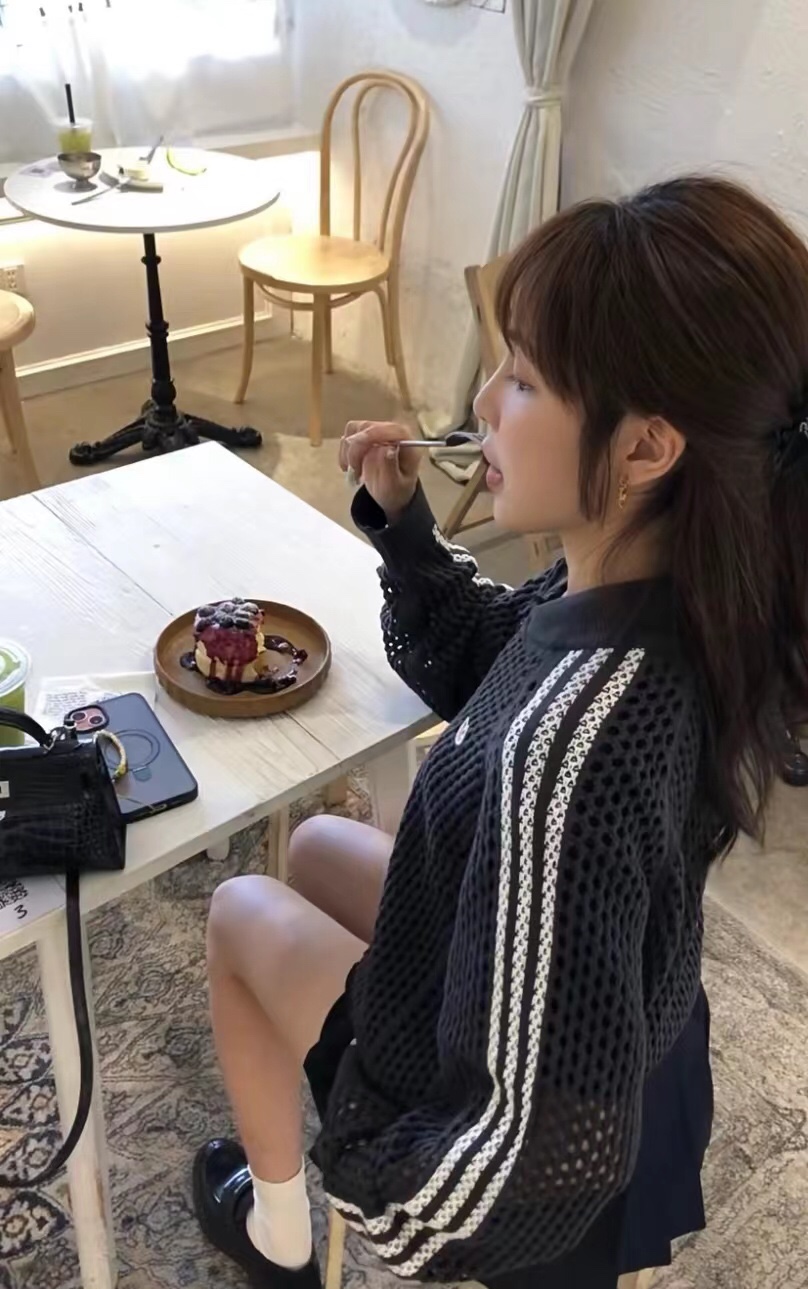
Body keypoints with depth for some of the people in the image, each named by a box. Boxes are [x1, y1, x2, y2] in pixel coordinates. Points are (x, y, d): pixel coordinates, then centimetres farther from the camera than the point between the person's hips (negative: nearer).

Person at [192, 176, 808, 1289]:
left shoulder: (568, 739, -43)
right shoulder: (666, 582, -16)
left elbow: (549, 1140, -35)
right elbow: (473, 669, 3)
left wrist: (366, 1176, -17)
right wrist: (403, 519, -11)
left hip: (547, 1135, -6)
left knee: (240, 912, 15)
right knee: (317, 845, 25)